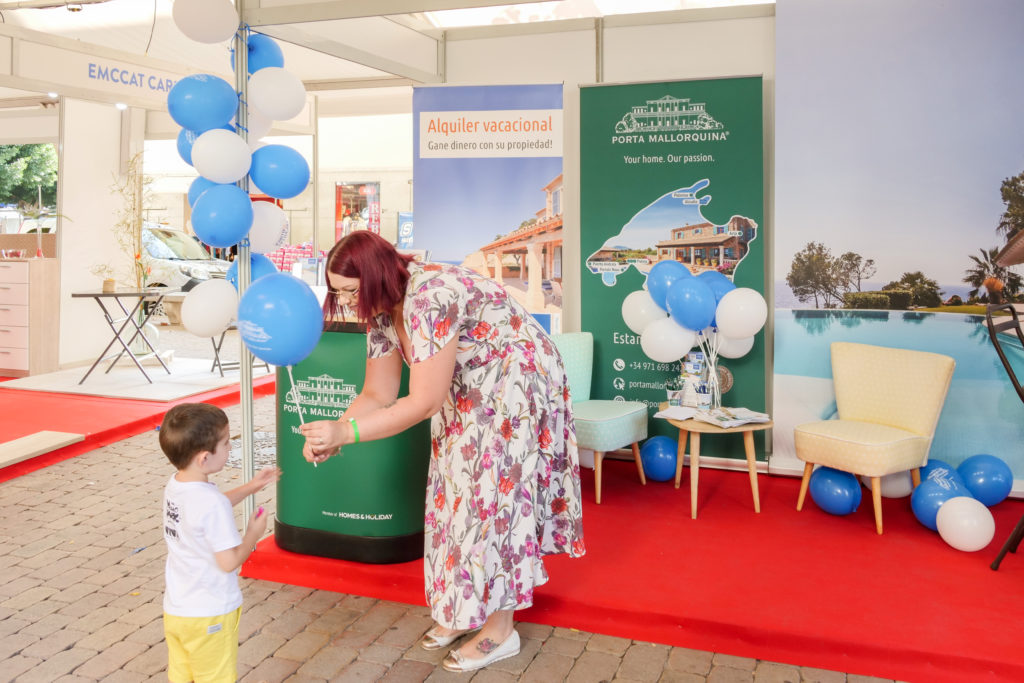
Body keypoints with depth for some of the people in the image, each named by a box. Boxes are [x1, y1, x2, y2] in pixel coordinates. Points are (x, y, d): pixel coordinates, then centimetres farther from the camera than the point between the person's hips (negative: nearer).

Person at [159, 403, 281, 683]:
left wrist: (249, 487, 13)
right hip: (209, 617, -7)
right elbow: (229, 561, -25)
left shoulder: (174, 486, -2)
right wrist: (254, 534, -9)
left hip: (175, 610, 7)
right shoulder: (212, 502, -29)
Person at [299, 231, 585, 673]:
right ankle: (462, 608, 27)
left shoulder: (430, 298, -32)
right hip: (466, 396, 9)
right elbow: (378, 395, -2)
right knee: (457, 495, 11)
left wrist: (346, 432, -31)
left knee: (494, 496, -5)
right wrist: (331, 436, -18)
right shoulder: (381, 313, -4)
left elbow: (423, 403, -31)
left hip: (517, 384, -9)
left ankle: (500, 629, 10)